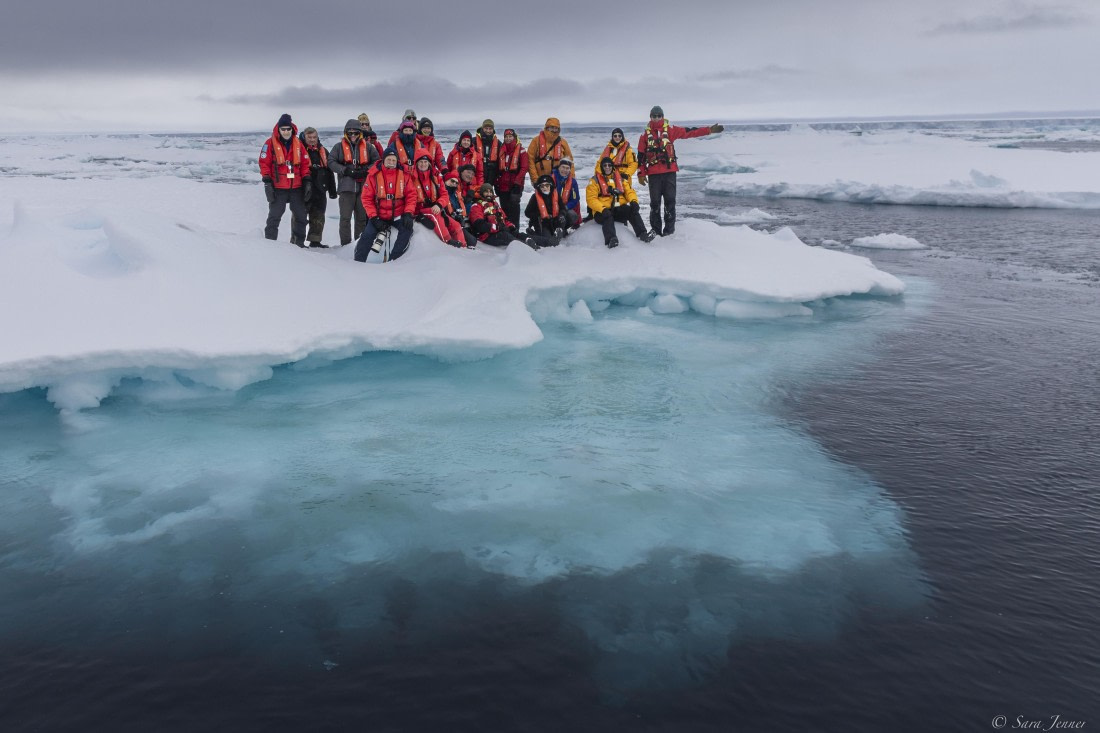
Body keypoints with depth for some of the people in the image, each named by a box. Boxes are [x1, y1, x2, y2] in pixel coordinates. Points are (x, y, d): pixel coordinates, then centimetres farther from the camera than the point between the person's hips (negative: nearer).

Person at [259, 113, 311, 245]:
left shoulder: (298, 143, 8)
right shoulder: (271, 143, -4)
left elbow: (305, 163, 12)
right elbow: (264, 163, -6)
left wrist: (307, 180, 5)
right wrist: (267, 182, -11)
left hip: (297, 187, 4)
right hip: (278, 188, -4)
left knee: (301, 216, 10)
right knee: (274, 216, -2)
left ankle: (298, 242, 23)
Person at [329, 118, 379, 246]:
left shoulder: (368, 147, 10)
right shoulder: (339, 147, 6)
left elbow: (377, 161, 9)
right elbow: (331, 162, 0)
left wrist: (366, 170, -7)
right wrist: (345, 170, -12)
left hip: (363, 186, 2)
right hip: (346, 186, -2)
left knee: (362, 216, 7)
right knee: (345, 217, -4)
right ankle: (345, 244, -1)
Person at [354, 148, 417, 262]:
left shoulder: (404, 174, -2)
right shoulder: (373, 175, -5)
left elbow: (411, 195, 0)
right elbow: (367, 198, -4)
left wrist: (408, 214, -13)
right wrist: (374, 218, -12)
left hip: (398, 216, 0)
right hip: (378, 216, 0)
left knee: (407, 229, -25)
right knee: (368, 235, -16)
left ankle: (393, 260, -20)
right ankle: (358, 261, -3)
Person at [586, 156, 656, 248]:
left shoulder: (620, 178, 18)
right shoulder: (595, 180, 5)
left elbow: (629, 191, 14)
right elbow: (591, 199, -6)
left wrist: (633, 201, -10)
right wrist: (603, 209, -23)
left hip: (619, 210, 3)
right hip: (602, 212, -3)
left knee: (633, 211, -24)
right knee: (608, 217, -37)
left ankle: (642, 234, -32)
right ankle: (611, 239, -54)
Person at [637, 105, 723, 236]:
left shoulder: (670, 130, 5)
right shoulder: (645, 134, 6)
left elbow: (690, 132, 1)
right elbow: (641, 155, 7)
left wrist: (709, 130, -6)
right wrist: (641, 174, 3)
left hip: (670, 171, 0)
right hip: (653, 173, 0)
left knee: (670, 201, 0)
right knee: (655, 202, 2)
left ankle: (669, 229, 6)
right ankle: (656, 230, 10)